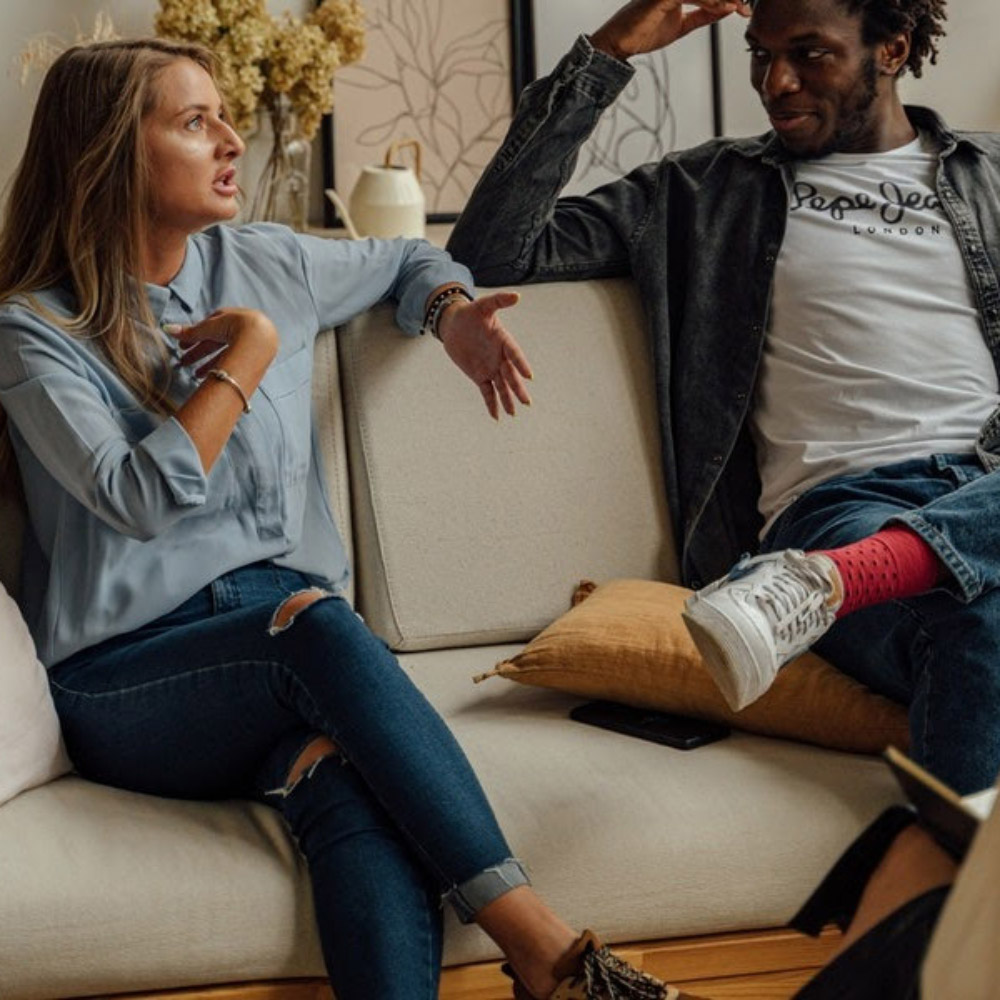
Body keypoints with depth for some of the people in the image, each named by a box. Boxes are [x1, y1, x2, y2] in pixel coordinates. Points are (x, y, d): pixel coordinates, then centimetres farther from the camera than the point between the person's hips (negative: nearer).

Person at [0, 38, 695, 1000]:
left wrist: (452, 312, 12)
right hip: (126, 677, -4)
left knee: (361, 794, -34)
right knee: (317, 624, -38)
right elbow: (141, 498, -17)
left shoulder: (264, 264, 15)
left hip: (288, 631, 4)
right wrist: (249, 352, -8)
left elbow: (406, 261, 35)